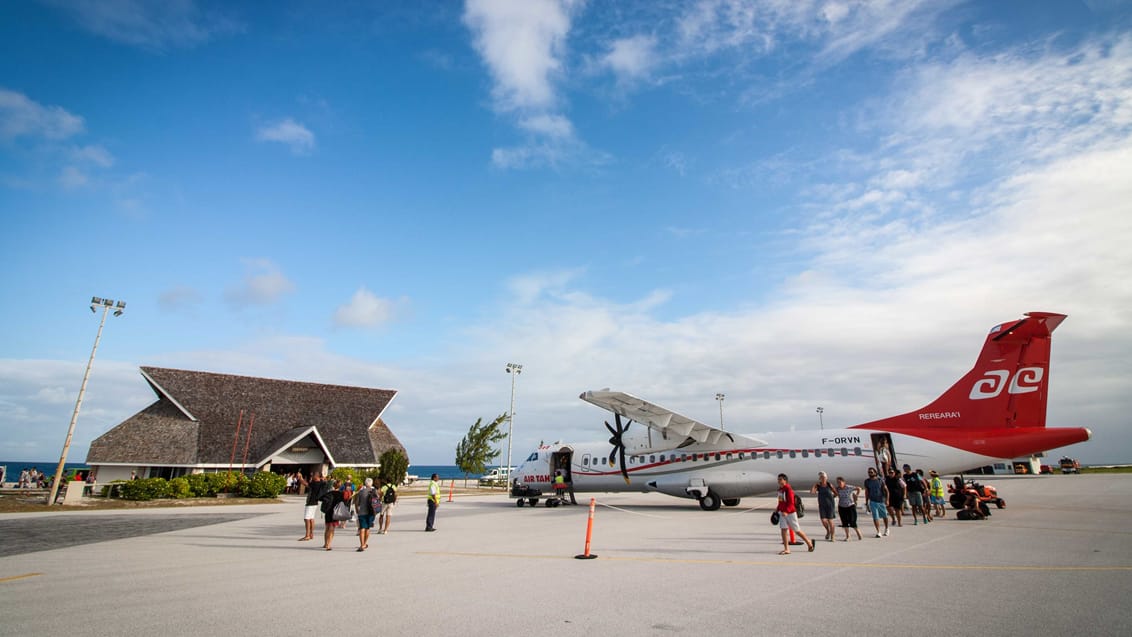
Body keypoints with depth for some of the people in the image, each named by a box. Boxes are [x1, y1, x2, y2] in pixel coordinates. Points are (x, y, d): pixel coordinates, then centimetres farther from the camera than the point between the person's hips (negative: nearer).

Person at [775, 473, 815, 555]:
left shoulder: (788, 489, -18)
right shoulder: (780, 489, 8)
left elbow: (791, 502, -23)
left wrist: (786, 511, -33)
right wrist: (778, 510, 18)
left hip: (790, 513, -7)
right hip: (782, 513, 7)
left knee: (797, 530, 6)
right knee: (783, 529, -1)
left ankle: (809, 542, 29)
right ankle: (786, 549, 3)